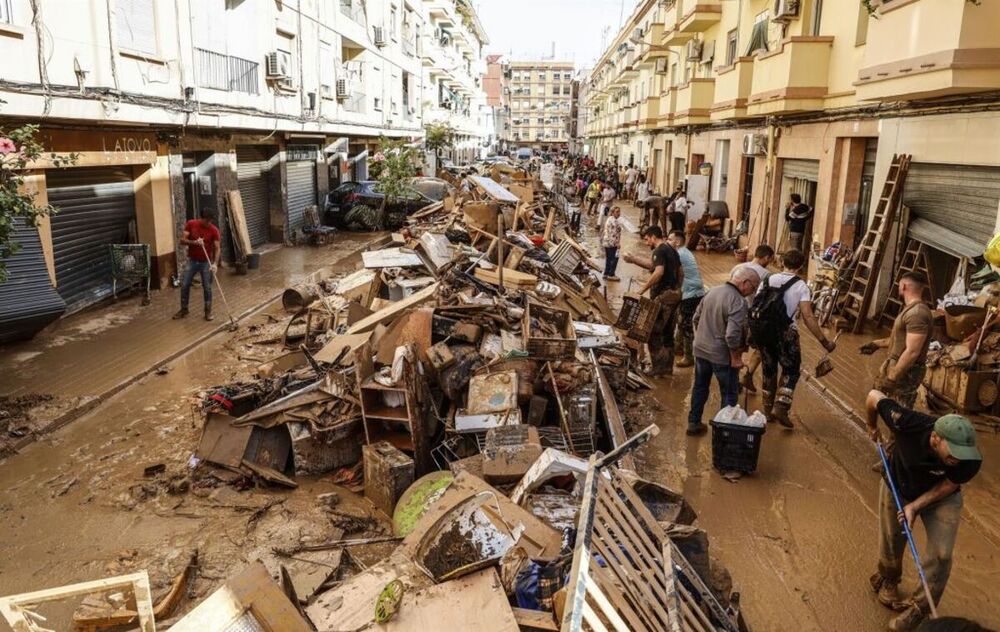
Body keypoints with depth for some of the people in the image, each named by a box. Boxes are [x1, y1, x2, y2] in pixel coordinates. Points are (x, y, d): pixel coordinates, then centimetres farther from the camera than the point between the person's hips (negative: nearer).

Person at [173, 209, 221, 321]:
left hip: (206, 262, -2)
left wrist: (215, 263, -28)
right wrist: (194, 242, -26)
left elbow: (217, 248, -14)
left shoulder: (214, 230, -12)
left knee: (207, 287, 1)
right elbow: (182, 240, -8)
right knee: (184, 285, 5)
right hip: (192, 261, 2)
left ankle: (208, 311, 15)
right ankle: (183, 309, 20)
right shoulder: (191, 224, -7)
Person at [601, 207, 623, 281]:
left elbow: (604, 231, 18)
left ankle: (606, 274, 21)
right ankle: (611, 275, -1)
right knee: (614, 258, -3)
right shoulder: (615, 221, -18)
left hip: (606, 242, 10)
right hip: (612, 243, -10)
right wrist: (618, 243, -16)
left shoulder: (609, 219, 14)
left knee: (608, 258, 16)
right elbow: (615, 233, -21)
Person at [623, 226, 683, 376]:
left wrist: (642, 289, -24)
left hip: (663, 296, -9)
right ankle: (667, 366, 20)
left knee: (653, 332, -1)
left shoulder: (659, 250, -14)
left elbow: (659, 272, -27)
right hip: (674, 294, 9)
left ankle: (658, 367, 1)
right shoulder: (672, 250, 15)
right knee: (668, 332, 14)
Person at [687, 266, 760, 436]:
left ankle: (693, 423, 30)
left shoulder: (712, 291, 2)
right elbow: (732, 334, -28)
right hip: (721, 355, -7)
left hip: (700, 349, 7)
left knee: (699, 387, 20)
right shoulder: (738, 301, -22)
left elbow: (696, 317, 10)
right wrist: (735, 357, -16)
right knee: (729, 394, 10)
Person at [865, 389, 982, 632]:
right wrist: (872, 426, -6)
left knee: (940, 555, -11)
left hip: (941, 498, 0)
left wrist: (915, 506, -26)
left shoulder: (969, 461, -37)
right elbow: (874, 396, -25)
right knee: (891, 545, 14)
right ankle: (887, 581, 47)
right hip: (898, 487, 0)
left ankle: (917, 611, 9)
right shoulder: (909, 424, -41)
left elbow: (948, 485, -17)